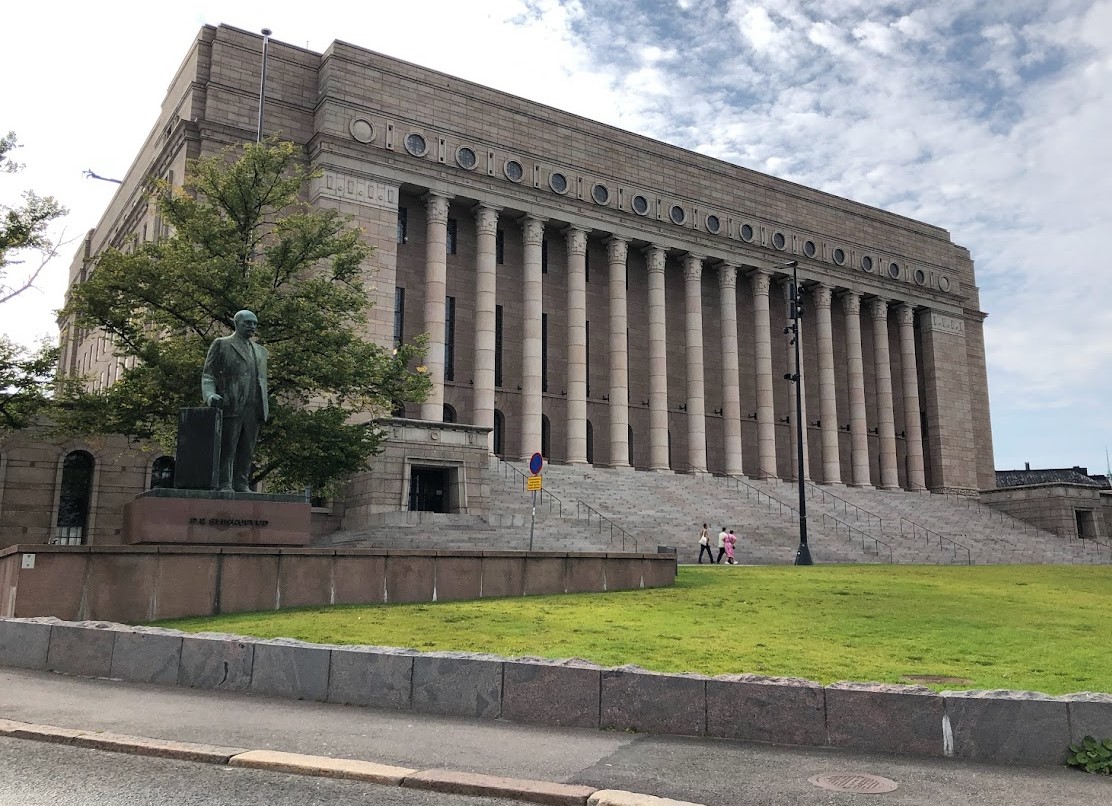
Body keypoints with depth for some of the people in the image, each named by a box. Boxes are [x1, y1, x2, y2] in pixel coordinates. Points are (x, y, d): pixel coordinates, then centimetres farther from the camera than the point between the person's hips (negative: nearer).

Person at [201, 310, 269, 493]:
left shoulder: (260, 351, 24)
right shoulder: (221, 344, 9)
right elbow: (208, 375, 4)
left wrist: (265, 407, 13)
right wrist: (210, 395, -13)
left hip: (253, 409, 5)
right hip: (230, 406, -4)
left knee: (247, 450, 2)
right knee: (227, 448, -5)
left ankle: (241, 485, 5)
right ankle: (224, 485, -2)